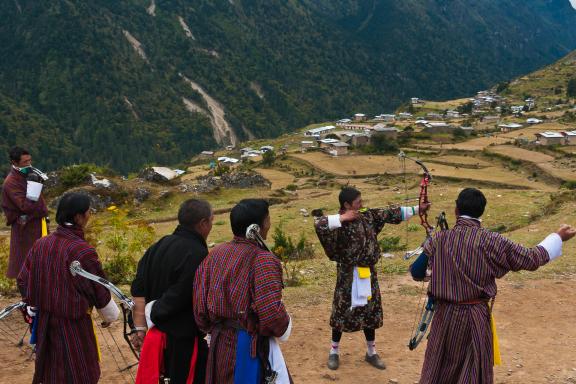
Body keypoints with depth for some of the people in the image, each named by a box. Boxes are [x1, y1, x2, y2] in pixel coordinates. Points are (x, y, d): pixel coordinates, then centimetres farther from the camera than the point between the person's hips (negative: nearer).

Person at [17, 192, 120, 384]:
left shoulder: (40, 244, -7)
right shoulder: (82, 251, -23)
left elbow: (23, 281, 2)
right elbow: (99, 290, -12)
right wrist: (110, 315, 7)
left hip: (44, 322, 6)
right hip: (74, 325, -6)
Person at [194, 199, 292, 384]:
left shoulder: (215, 254, 0)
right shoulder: (263, 260, -19)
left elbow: (199, 306, 1)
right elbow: (272, 315, -26)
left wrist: (217, 329, 16)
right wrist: (284, 326, -5)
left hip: (219, 344, 7)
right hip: (250, 348, -6)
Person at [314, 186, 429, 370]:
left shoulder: (368, 216, 2)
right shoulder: (339, 223, -16)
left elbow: (391, 214, 7)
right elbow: (318, 223, -34)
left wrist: (417, 209, 7)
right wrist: (342, 218, -30)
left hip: (368, 273, 6)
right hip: (348, 275, -5)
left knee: (370, 311, 14)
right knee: (343, 312, 6)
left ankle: (371, 353, 29)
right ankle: (334, 352, 24)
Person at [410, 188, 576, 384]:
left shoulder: (438, 239, -8)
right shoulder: (492, 241, -13)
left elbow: (416, 272, -2)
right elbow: (532, 259, -5)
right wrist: (558, 237, 10)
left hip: (445, 315, 2)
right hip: (476, 317, -1)